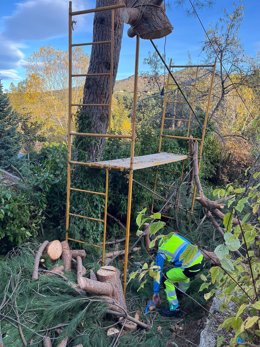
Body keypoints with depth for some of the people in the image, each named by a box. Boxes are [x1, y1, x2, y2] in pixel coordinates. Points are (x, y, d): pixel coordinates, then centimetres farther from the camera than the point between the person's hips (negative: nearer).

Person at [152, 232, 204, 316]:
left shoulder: (161, 253, -1)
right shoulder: (172, 236, 13)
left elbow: (158, 273, 4)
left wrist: (156, 292, 15)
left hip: (192, 267, -7)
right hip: (200, 259, 8)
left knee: (166, 280, 10)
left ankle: (174, 308, 18)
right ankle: (182, 292, 60)